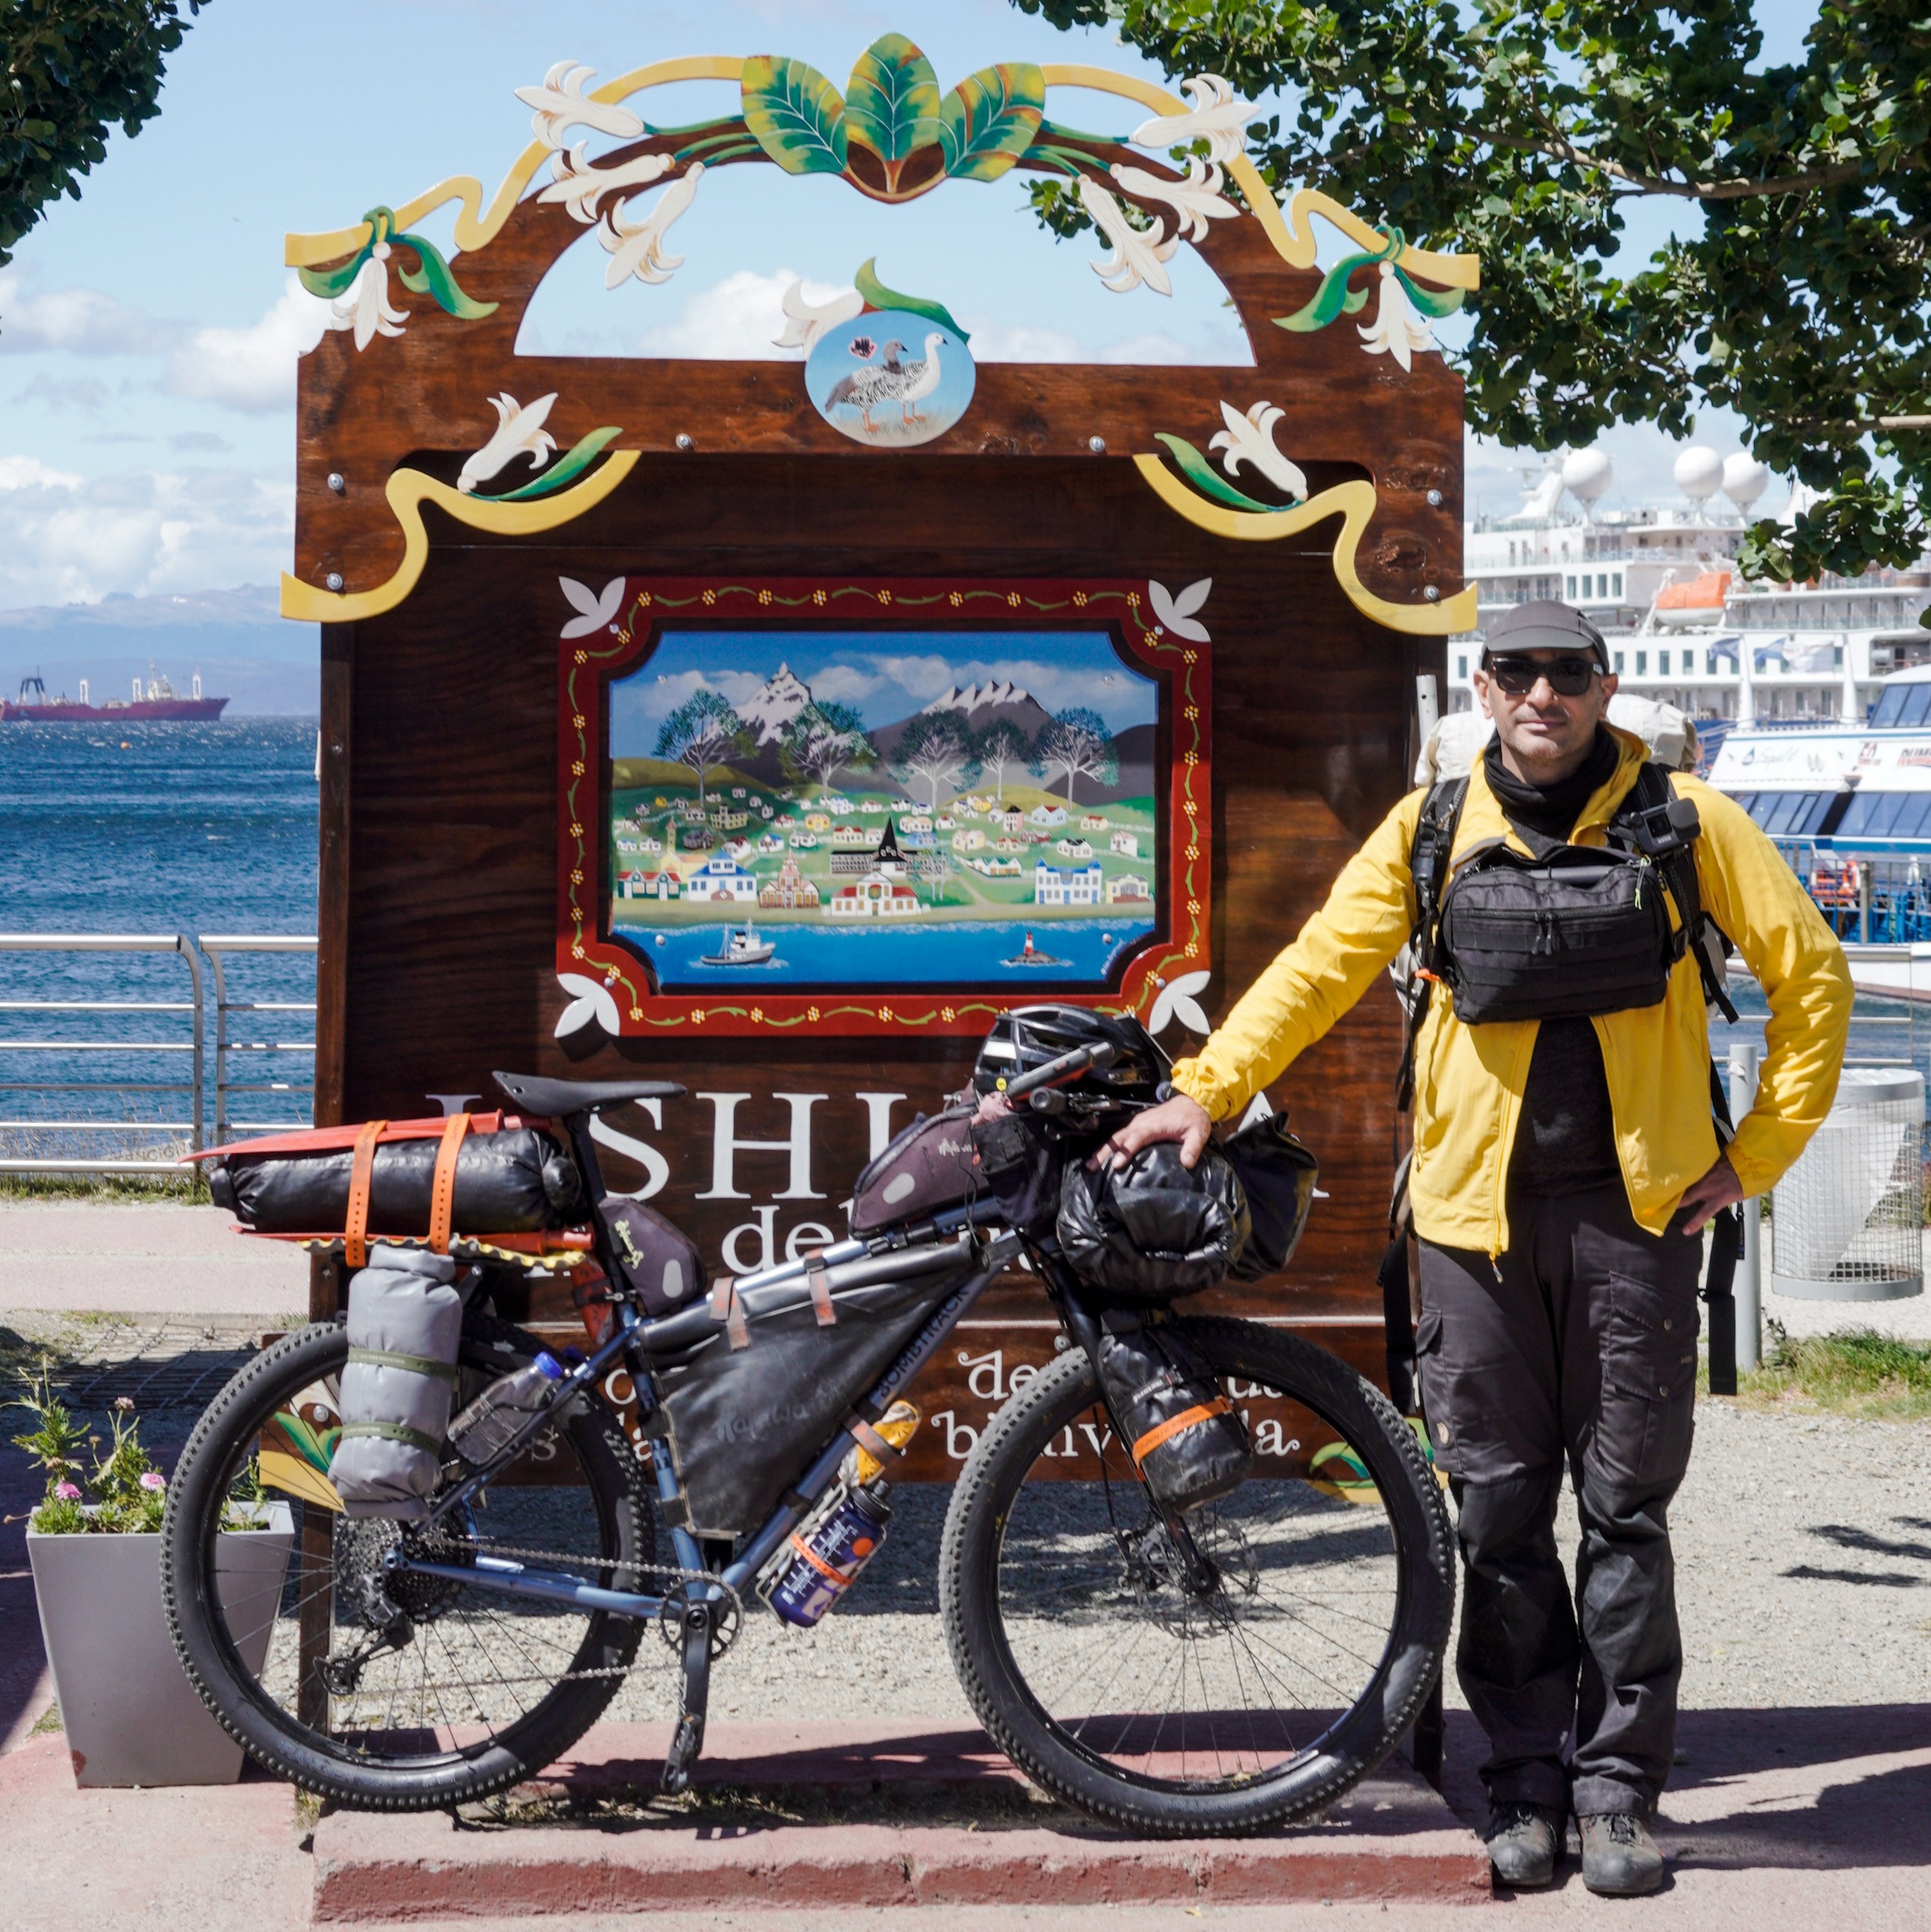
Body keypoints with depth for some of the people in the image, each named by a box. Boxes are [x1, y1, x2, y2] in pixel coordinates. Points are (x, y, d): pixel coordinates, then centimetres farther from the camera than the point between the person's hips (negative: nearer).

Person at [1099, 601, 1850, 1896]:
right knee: (1499, 1512, 4)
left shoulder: (1684, 822, 1)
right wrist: (1208, 1089, 1)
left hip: (1637, 1208, -1)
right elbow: (1319, 966, 10)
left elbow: (1812, 976, 5)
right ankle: (1529, 1783, 14)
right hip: (1479, 1210, 1)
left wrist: (1754, 1155, 1)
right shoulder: (1432, 828, 6)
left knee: (1625, 1509, 3)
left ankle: (1620, 1786, 12)